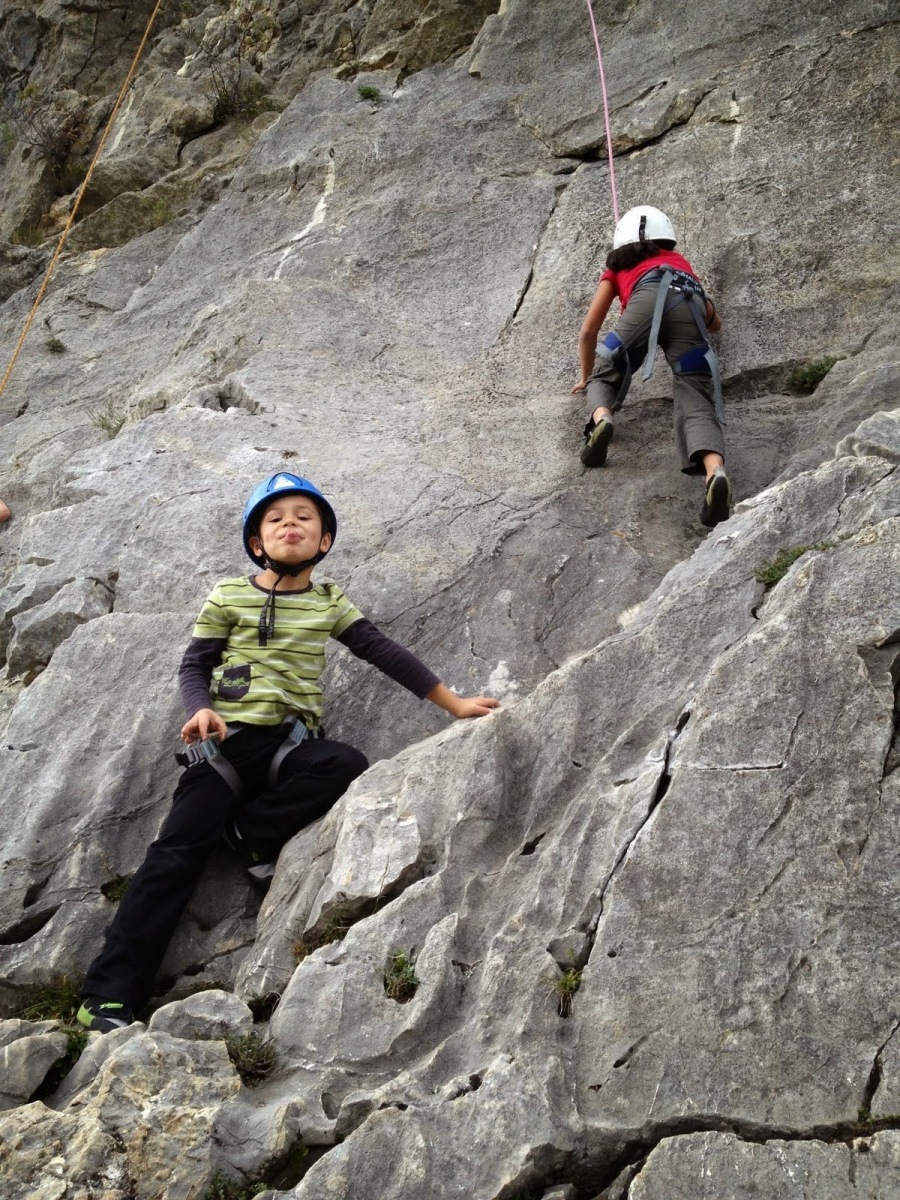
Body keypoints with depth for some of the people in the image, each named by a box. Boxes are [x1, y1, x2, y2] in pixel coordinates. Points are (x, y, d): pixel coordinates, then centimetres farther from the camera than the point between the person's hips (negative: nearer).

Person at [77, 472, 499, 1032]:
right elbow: (194, 666, 8)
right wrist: (201, 710, -15)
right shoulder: (228, 596, 8)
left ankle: (251, 832, -10)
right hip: (228, 740, -2)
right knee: (178, 850, -16)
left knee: (347, 765, -30)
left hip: (292, 744, 2)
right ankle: (109, 997, -15)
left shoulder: (330, 602, 12)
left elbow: (388, 654, 11)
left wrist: (454, 703, 7)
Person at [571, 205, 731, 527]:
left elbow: (587, 331, 39)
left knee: (605, 375, 17)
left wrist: (586, 377, 54)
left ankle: (601, 418, -17)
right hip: (690, 305, 2)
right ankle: (715, 471, -39)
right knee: (697, 403, -11)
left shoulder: (617, 268, 38)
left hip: (650, 297, -1)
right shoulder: (680, 261, 45)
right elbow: (715, 324, 52)